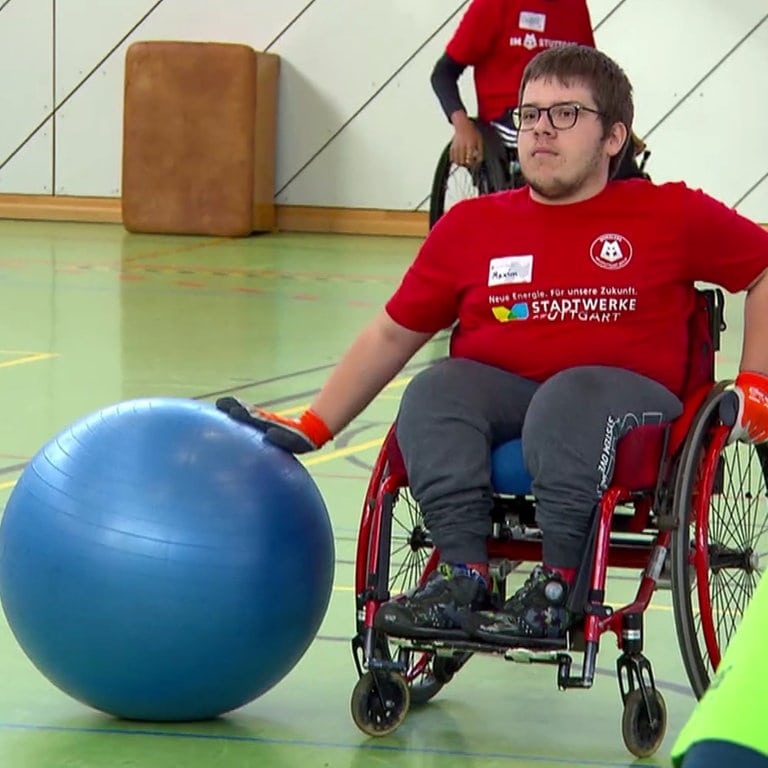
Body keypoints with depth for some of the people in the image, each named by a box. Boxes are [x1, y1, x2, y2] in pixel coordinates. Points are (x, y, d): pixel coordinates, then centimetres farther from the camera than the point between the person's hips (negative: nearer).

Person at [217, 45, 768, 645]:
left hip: (628, 396, -3)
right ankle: (465, 571, -33)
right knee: (436, 391, -28)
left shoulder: (671, 215, 5)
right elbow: (393, 334, 15)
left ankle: (557, 583, -36)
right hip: (497, 390, 3)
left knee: (573, 395, -36)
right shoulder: (472, 225, 12)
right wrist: (312, 428, 9)